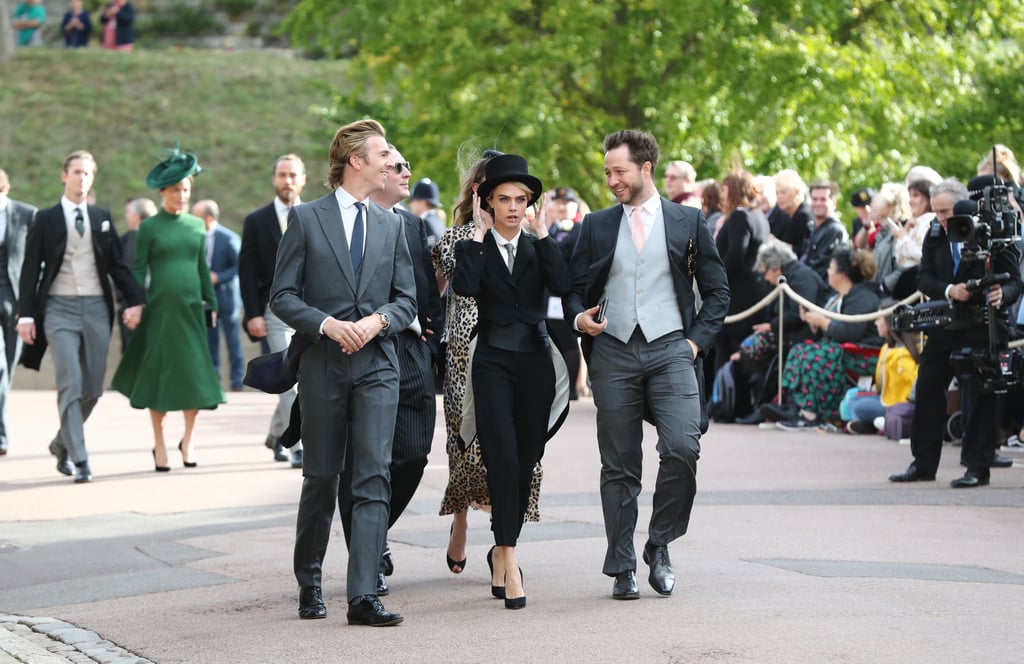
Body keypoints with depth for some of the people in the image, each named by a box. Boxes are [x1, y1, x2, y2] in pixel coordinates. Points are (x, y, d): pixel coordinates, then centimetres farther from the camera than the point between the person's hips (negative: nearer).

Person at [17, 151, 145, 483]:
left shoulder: (102, 218, 11)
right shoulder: (46, 219, 3)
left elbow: (117, 264, 10)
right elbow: (30, 270, 2)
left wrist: (134, 299, -5)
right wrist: (26, 314, -6)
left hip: (96, 308, 3)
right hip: (60, 308, -3)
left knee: (92, 389, 6)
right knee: (70, 385, -12)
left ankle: (62, 444, 28)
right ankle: (79, 460, -11)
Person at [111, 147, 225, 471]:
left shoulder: (197, 225, 10)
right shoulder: (149, 228, -1)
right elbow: (138, 270, -2)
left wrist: (211, 303, 14)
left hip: (191, 307, 3)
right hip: (160, 308, -3)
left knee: (195, 373, -2)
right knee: (159, 373, 0)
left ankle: (189, 438, 14)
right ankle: (159, 445, 10)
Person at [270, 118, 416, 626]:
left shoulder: (391, 225, 13)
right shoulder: (306, 219, 2)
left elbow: (407, 299, 12)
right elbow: (282, 296, -2)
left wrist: (378, 320, -9)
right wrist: (328, 324, -16)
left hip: (378, 364, 2)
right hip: (323, 366, -2)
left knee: (373, 479, -9)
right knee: (321, 479, 6)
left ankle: (363, 596, -14)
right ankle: (309, 584, 24)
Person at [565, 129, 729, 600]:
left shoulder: (688, 222, 8)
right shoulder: (596, 226, 13)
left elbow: (717, 290, 11)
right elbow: (574, 290, 14)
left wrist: (697, 341, 0)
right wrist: (580, 318, -7)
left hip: (670, 350, -2)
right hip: (613, 353, 2)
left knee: (681, 449, -17)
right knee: (618, 467, 2)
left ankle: (659, 544, 4)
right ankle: (622, 568, 10)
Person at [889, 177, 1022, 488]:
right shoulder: (934, 236, 7)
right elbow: (924, 279, 2)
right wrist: (949, 291, -17)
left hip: (981, 329, -6)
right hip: (944, 326, 6)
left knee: (978, 396, -4)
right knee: (927, 391, 8)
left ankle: (978, 468, 3)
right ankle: (923, 464, 19)